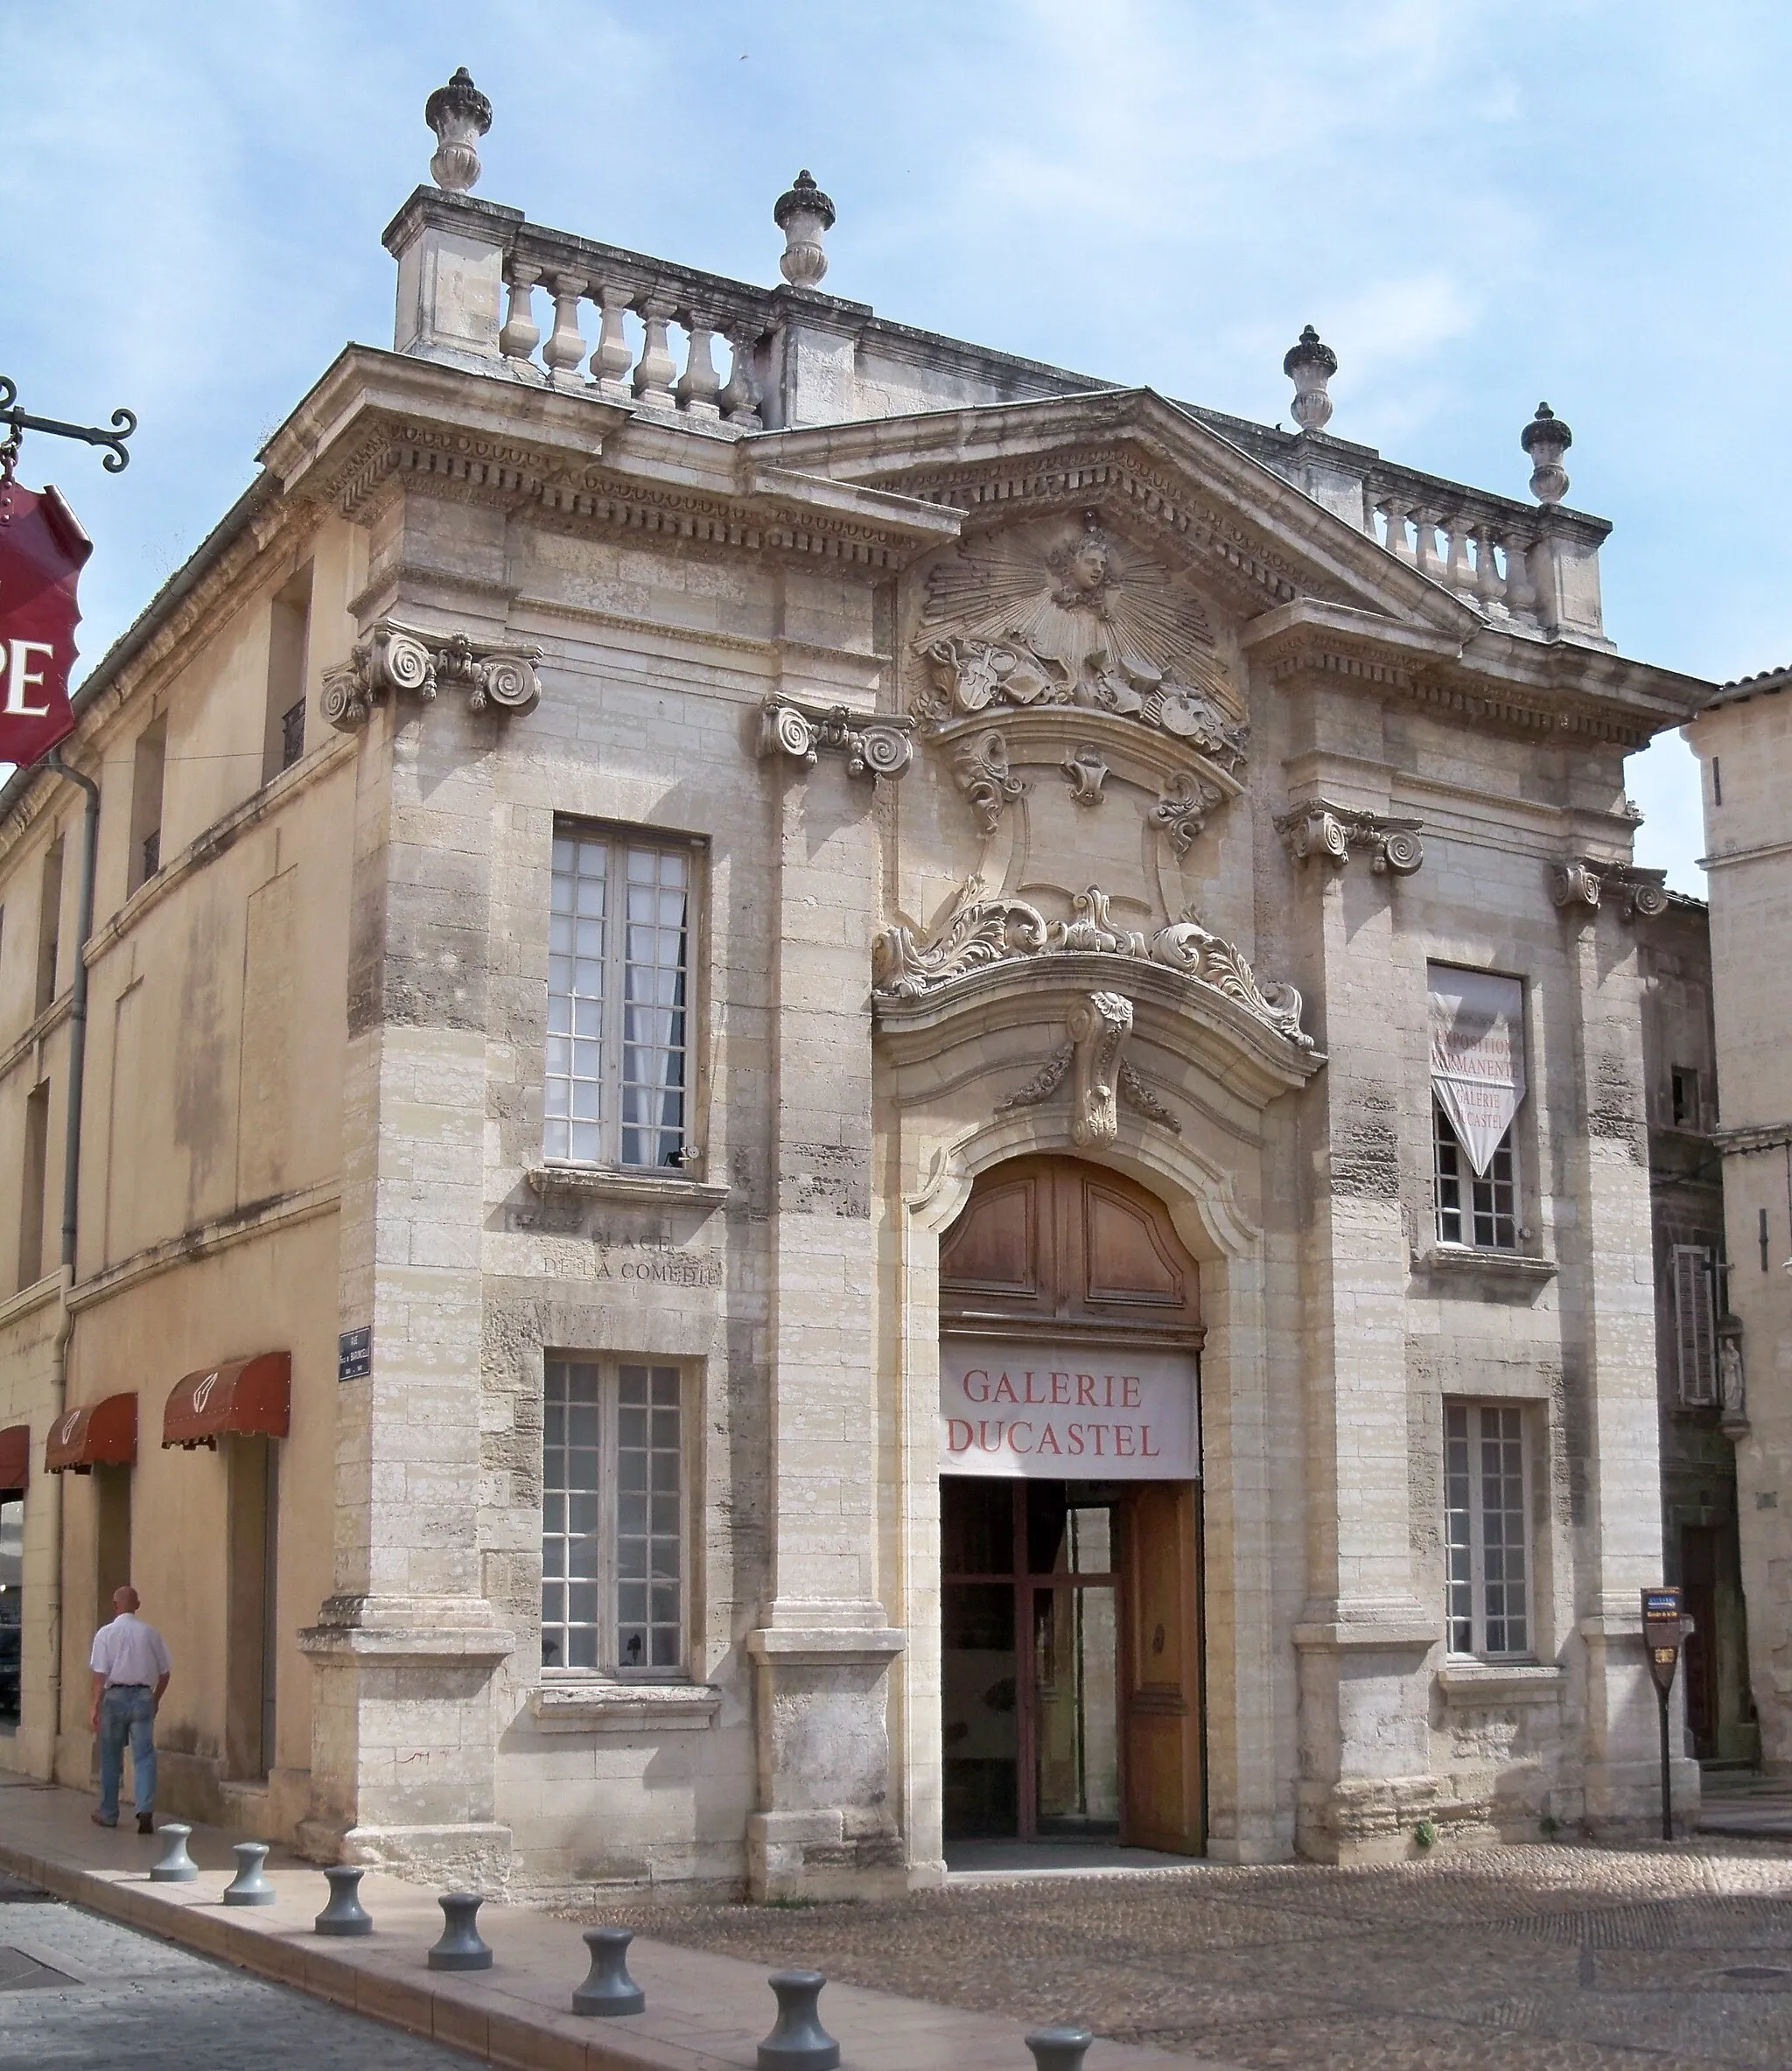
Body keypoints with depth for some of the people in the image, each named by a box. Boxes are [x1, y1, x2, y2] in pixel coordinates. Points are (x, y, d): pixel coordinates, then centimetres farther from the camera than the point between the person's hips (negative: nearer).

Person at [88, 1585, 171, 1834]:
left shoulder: (106, 1633, -4)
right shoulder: (151, 1633, 4)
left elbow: (100, 1673, -9)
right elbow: (165, 1672, 8)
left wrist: (95, 1706, -6)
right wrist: (156, 1699, 22)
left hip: (115, 1696, -1)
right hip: (143, 1697, 1)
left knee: (110, 1757, 12)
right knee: (144, 1756, 0)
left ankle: (108, 1814, 23)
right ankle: (145, 1810, -16)